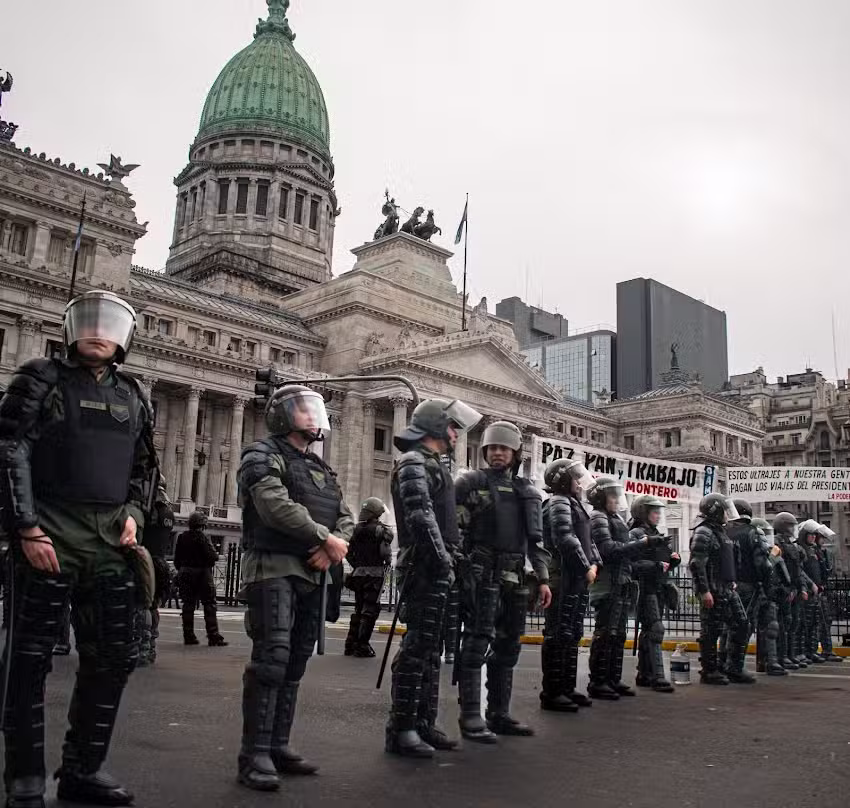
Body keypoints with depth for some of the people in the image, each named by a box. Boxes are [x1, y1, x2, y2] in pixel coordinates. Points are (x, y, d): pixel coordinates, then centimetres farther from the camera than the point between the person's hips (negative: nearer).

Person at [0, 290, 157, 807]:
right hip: (49, 540, -5)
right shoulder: (42, 379, 2)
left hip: (110, 543, 5)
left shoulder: (135, 397, 14)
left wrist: (133, 514, 3)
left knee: (114, 658, 6)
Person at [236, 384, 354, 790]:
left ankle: (278, 745, 17)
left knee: (295, 662, 9)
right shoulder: (264, 456, -2)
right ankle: (254, 754, -11)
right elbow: (277, 506, -18)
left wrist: (333, 547, -7)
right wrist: (326, 537, -14)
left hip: (312, 574, 8)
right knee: (271, 657, -15)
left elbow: (345, 517, 15)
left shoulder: (322, 469, 22)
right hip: (273, 568, -8)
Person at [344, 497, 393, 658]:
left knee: (359, 608, 16)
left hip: (358, 573, 6)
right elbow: (386, 554, -12)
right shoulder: (382, 531, -10)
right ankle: (362, 646, -3)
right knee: (370, 610, -1)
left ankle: (351, 644, 18)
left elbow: (349, 552, 9)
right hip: (375, 573, -6)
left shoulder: (357, 530, 6)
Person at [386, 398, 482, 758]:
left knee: (431, 648, 12)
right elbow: (421, 516, -20)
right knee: (417, 647, -9)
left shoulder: (433, 465, 23)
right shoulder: (414, 463, -8)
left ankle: (423, 723, 19)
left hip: (437, 569, 10)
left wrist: (449, 558, 16)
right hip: (424, 567, -10)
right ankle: (401, 728, -4)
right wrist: (442, 557, -20)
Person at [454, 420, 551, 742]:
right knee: (477, 643, -7)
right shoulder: (470, 482, 2)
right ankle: (471, 717, -3)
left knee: (508, 646, 10)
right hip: (481, 574, -6)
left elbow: (536, 540, 18)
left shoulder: (528, 491, 17)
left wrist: (543, 578, 11)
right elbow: (452, 526, -5)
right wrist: (458, 567, -14)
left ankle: (499, 714, 19)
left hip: (515, 577, 6)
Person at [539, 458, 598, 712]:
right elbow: (566, 539, -20)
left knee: (573, 635, 14)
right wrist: (586, 567, -16)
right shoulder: (558, 503, -9)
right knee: (558, 634, -7)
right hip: (562, 578, -10)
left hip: (579, 579, 10)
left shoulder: (575, 504, 22)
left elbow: (588, 540, 23)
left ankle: (567, 687, 23)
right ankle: (551, 692, -3)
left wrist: (594, 563, 7)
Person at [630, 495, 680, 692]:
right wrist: (656, 566, -25)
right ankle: (657, 676, -13)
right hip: (646, 589, -9)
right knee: (655, 629, -13)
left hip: (660, 589, 9)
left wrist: (674, 560, 5)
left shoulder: (657, 535, 19)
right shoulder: (636, 534, -8)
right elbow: (634, 563, -20)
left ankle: (644, 675, 19)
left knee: (648, 632, 12)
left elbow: (666, 562, 25)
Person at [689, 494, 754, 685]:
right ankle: (709, 671, 9)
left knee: (742, 626, 10)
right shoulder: (703, 533, -14)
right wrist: (704, 591, -23)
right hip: (713, 592, -10)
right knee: (711, 631, -2)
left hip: (728, 590, 10)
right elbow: (696, 565, -21)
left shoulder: (721, 531, 17)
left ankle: (735, 669, 18)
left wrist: (732, 582, 21)